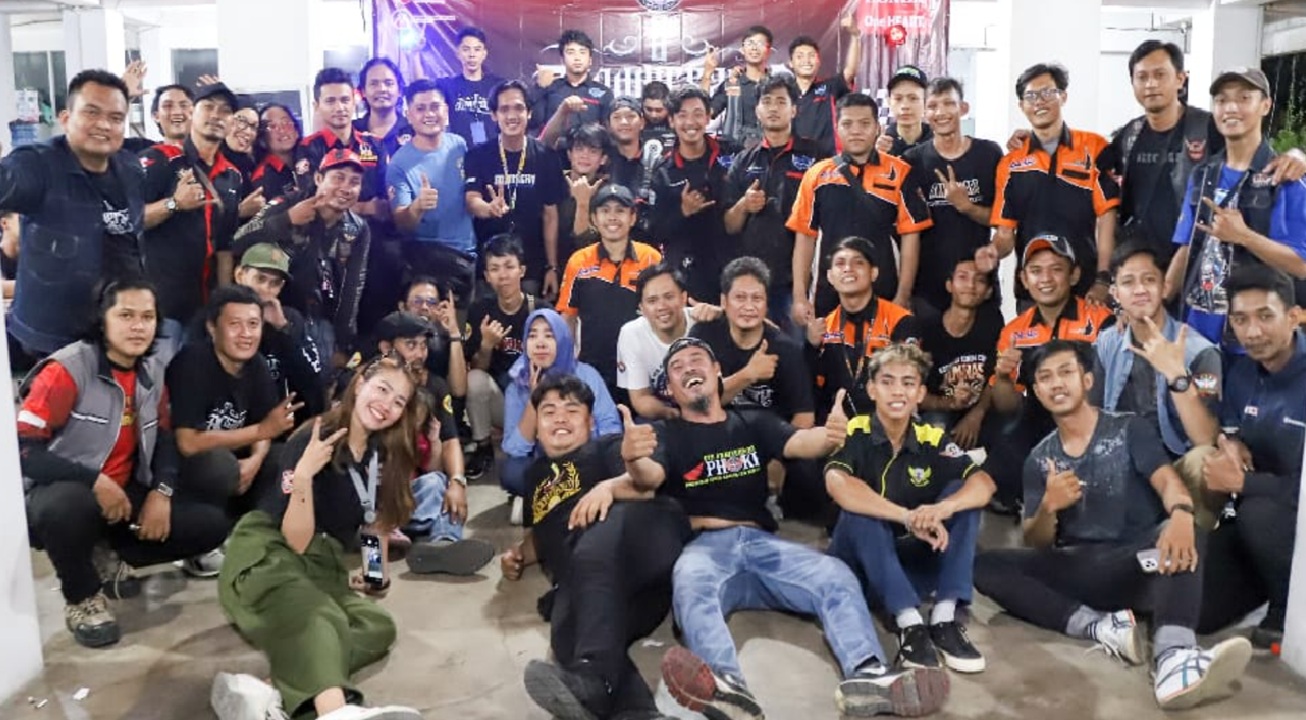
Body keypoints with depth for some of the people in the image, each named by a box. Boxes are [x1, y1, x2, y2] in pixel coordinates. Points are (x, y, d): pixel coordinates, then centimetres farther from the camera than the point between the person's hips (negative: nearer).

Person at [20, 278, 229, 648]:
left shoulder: (154, 371, 3)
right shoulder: (67, 369, -17)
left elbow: (165, 438, 9)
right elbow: (20, 448, -21)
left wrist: (162, 492, -9)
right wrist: (96, 482, -26)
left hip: (125, 494, 6)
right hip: (61, 496, -5)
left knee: (211, 523, -10)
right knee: (69, 506, -41)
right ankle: (82, 596, -11)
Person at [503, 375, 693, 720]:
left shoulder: (607, 447, 23)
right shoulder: (537, 474, 39)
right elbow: (541, 532, 48)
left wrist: (610, 487, -16)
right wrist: (519, 554, 27)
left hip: (647, 528, -3)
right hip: (582, 583, 3)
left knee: (593, 553, -40)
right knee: (568, 636, -33)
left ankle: (593, 677, -57)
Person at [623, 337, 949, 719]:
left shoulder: (753, 424, 22)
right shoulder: (666, 434, 14)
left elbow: (800, 442, 1)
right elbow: (649, 477, -9)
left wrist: (829, 436, -26)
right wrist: (632, 459, -36)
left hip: (761, 541, 3)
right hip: (703, 546, -3)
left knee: (836, 575, -23)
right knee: (689, 584, -38)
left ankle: (868, 675, -44)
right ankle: (728, 687, -61)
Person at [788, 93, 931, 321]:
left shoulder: (899, 174, 0)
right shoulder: (816, 175, 5)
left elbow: (910, 237, -1)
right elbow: (804, 236, 5)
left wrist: (903, 297, -6)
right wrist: (800, 297, -1)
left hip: (884, 295, -1)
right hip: (827, 295, 1)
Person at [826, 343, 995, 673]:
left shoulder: (932, 439, -1)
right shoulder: (854, 433, -12)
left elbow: (984, 483, -17)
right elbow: (837, 484, -33)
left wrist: (943, 508, -39)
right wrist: (909, 517, -41)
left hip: (916, 563, 3)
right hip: (862, 565, -3)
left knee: (962, 495, -14)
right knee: (859, 509, -30)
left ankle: (944, 618, -22)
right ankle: (909, 622, -33)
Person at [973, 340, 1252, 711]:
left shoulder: (1129, 429, 6)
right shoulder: (1039, 459, 12)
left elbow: (1166, 480, -14)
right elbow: (1036, 545, 9)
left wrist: (1181, 514, -39)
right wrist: (1048, 507, -14)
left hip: (1134, 564, -2)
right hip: (1076, 569, 2)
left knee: (1181, 536, -34)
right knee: (985, 565, -20)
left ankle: (1174, 657, -59)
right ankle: (1099, 626, -32)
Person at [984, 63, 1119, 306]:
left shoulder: (1094, 148, 2)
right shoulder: (1010, 164, 8)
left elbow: (1106, 218, -2)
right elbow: (1005, 233, 7)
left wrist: (1102, 281, -10)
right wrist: (994, 251, -16)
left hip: (1086, 287, -2)